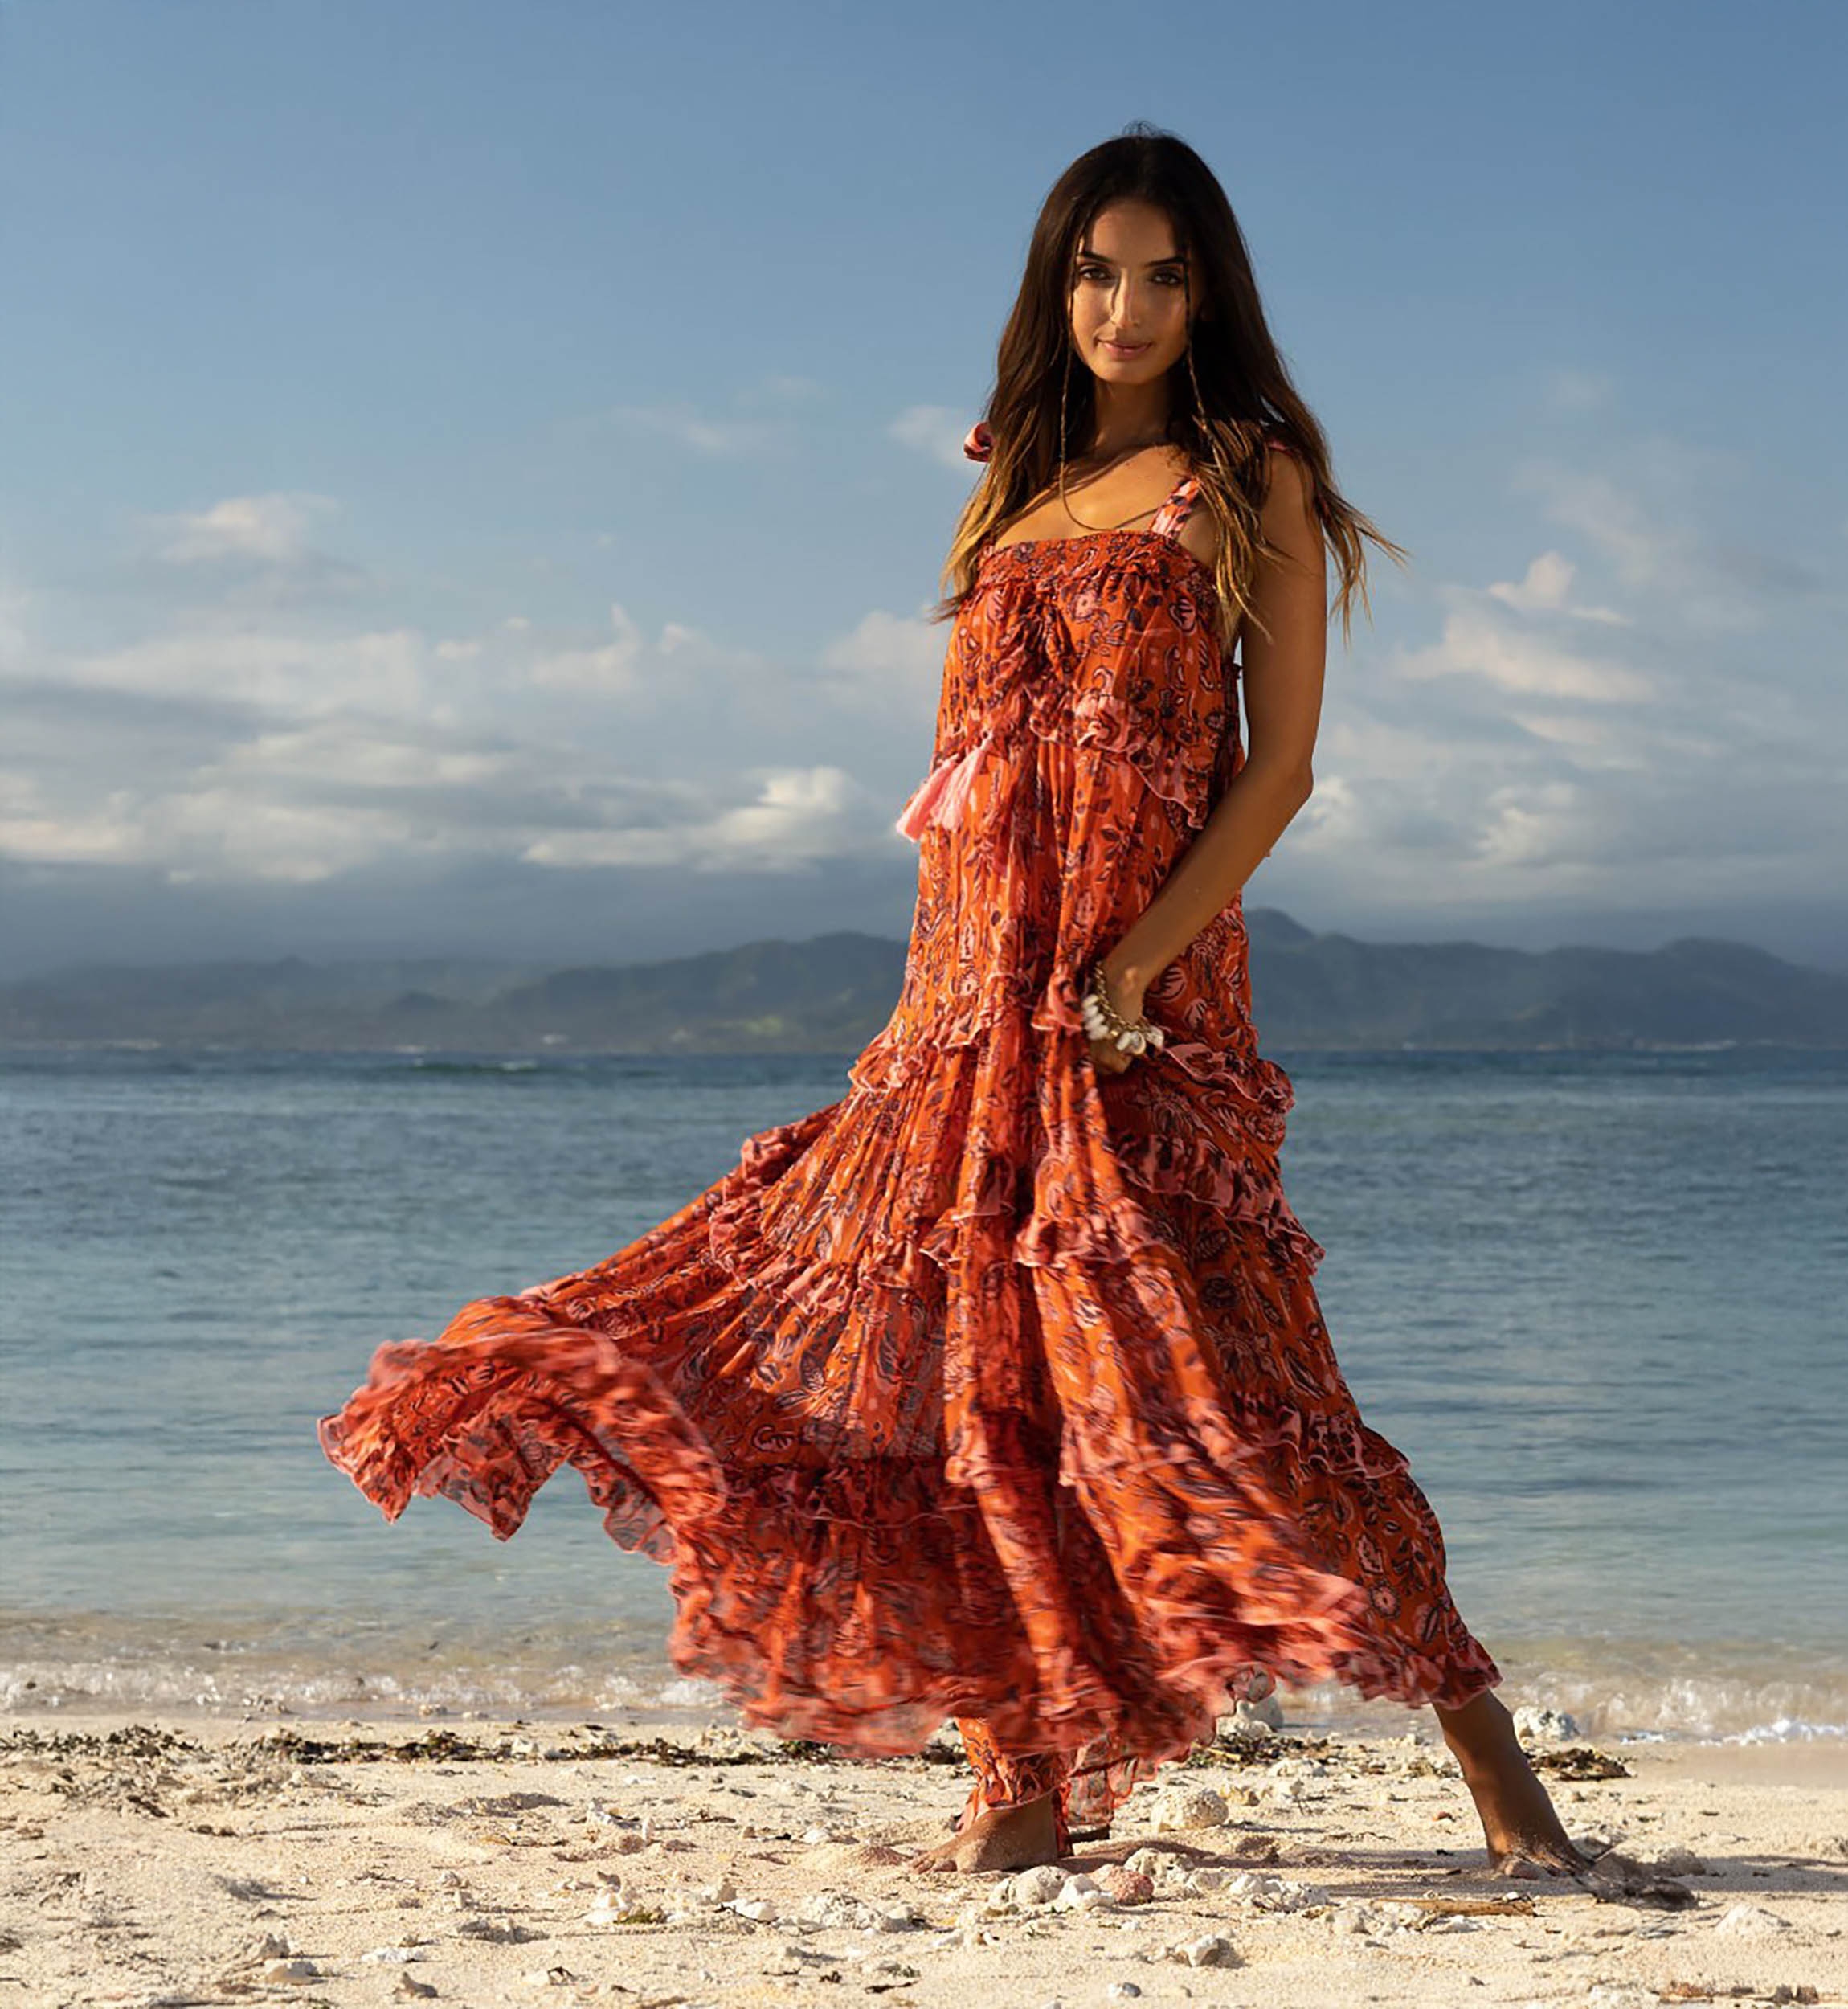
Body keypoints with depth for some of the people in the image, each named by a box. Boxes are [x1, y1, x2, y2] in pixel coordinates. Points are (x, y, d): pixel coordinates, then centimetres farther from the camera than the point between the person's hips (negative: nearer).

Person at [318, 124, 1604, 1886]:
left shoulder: (1250, 480, 3)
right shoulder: (1012, 489, 19)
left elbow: (1280, 761, -4)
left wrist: (1138, 961, -15)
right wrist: (977, 970, 7)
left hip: (1143, 987, -6)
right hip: (973, 982, 6)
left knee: (1204, 1364, -13)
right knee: (968, 1372, 3)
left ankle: (1492, 1768, -6)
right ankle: (1022, 1785, 12)